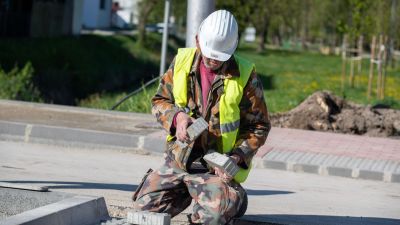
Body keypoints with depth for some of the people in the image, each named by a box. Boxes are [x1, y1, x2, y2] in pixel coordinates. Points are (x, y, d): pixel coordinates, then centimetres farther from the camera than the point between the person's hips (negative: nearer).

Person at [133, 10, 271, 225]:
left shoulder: (245, 75, -11)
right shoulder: (182, 61, -2)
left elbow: (259, 126, -4)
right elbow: (159, 100, 8)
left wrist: (237, 157, -18)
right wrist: (177, 116, -14)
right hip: (178, 159, 4)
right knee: (144, 207, 0)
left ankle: (233, 197, 11)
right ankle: (188, 192, 26)